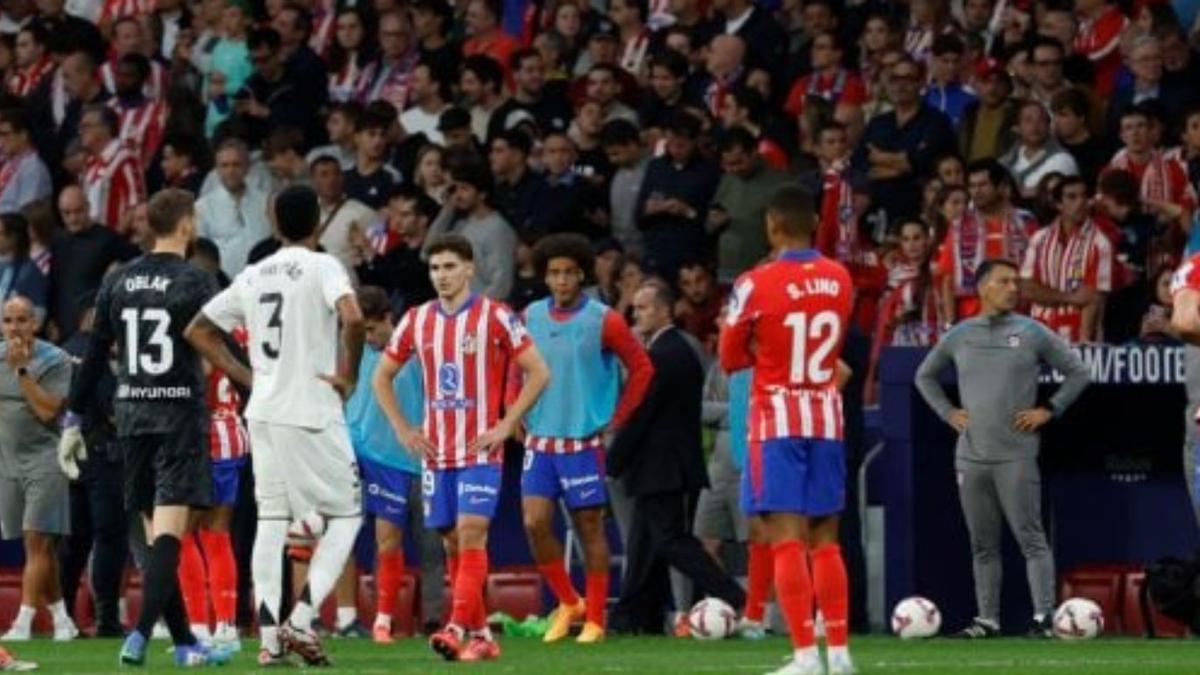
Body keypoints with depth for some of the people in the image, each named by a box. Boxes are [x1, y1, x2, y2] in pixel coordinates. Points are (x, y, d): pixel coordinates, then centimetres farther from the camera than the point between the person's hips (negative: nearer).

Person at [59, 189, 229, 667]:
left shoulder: (118, 283, 8)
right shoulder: (196, 282, -6)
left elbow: (94, 358, 10)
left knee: (155, 533, 10)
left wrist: (73, 420, 16)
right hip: (181, 416, -5)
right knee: (168, 532, -9)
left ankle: (183, 641, 13)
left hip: (132, 414, 5)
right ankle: (141, 634, -23)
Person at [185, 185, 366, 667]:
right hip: (313, 411, -5)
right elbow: (353, 319, -24)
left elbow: (198, 330, 16)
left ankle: (269, 637, 1)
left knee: (271, 521, 7)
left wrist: (246, 377, 15)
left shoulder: (253, 276, 12)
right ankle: (301, 620, -9)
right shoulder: (322, 267, -6)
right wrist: (347, 375, -10)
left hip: (263, 411, 5)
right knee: (345, 516, 5)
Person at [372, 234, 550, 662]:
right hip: (436, 451, 5)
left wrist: (506, 426, -9)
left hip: (480, 450, -5)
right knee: (452, 542, 5)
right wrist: (402, 430, 8)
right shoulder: (417, 321, 8)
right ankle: (480, 635, 13)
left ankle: (459, 629, -23)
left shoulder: (495, 317, -5)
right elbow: (382, 376, 18)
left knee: (470, 534, -16)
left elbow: (538, 373, -4)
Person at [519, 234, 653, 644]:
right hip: (540, 439, 4)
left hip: (584, 441, -3)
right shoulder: (531, 317, 6)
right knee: (535, 522, -6)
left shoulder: (603, 321, -6)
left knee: (590, 527, 1)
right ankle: (567, 603, 12)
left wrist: (616, 419, -4)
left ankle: (594, 619, 9)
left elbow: (641, 368, -2)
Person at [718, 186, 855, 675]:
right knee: (825, 539, 11)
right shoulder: (839, 280, 3)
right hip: (827, 419, 5)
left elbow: (730, 357, -2)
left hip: (778, 421, -5)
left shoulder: (756, 285, -11)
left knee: (787, 538, -7)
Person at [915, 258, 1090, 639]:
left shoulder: (1032, 334, 2)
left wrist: (1048, 411, -1)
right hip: (971, 456, 4)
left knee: (1030, 538, -7)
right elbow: (925, 376, 24)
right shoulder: (959, 336, 10)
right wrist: (947, 412, 12)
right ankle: (987, 619, 12)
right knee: (983, 545, 7)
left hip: (1016, 456, -3)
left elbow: (1077, 373, 7)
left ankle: (1043, 616, -7)